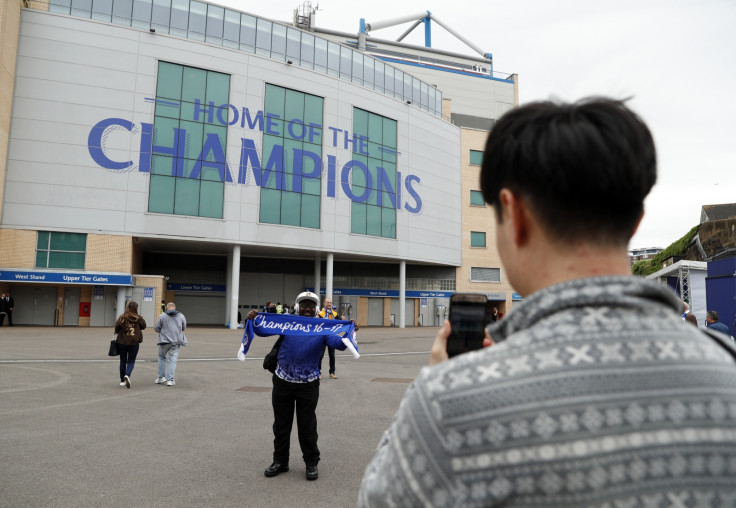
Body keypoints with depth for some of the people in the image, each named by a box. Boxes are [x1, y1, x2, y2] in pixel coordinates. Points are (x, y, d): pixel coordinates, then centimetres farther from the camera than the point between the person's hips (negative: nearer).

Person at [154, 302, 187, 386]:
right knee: (172, 360, 4)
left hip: (164, 340, -1)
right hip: (176, 341, 1)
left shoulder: (161, 316, -3)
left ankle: (161, 377, 20)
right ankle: (170, 380, 2)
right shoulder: (181, 316, 3)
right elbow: (184, 328, 12)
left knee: (161, 357, 20)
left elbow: (156, 329, 0)